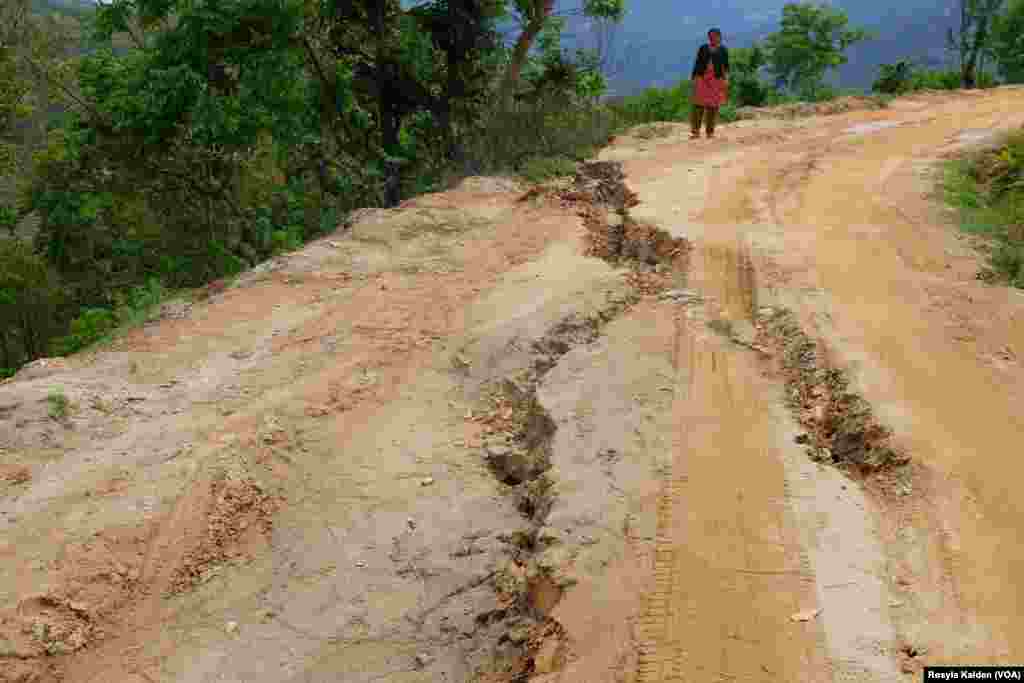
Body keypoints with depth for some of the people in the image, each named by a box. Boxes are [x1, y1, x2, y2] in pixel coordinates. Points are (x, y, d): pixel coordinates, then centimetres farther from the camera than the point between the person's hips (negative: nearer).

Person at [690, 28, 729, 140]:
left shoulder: (723, 50, 6)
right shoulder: (703, 48, 8)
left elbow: (726, 66, 5)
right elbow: (698, 64, 9)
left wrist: (726, 79, -4)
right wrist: (694, 77, 3)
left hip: (716, 80, 0)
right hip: (702, 78, 0)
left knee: (713, 106, 2)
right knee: (699, 105, -4)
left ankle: (710, 131, 10)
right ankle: (695, 131, -1)